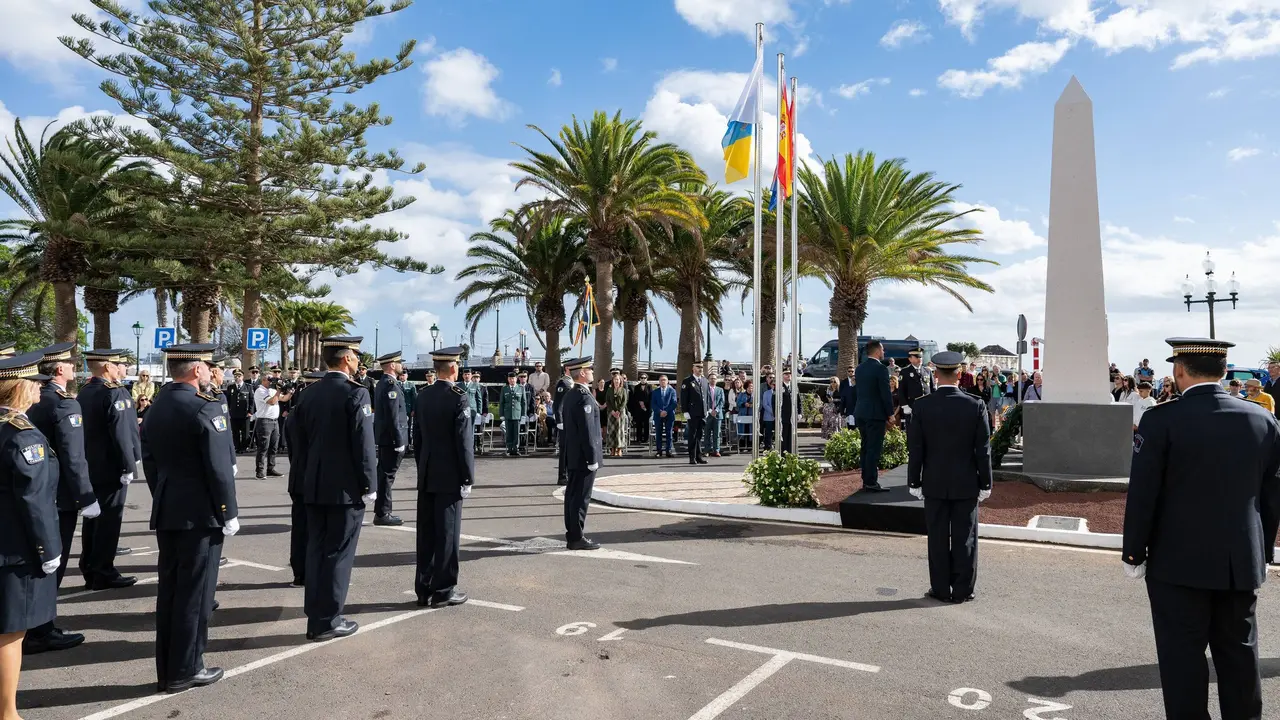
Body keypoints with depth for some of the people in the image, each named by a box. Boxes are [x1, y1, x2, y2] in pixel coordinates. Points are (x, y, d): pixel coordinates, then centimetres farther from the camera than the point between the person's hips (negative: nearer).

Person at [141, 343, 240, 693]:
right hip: (201, 513, -8)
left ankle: (167, 668, 23)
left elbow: (149, 460, 13)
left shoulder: (156, 407, 9)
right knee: (194, 592, 2)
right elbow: (219, 468, -19)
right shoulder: (206, 407, -17)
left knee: (168, 590, 13)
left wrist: (161, 499, 20)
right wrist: (228, 512, -11)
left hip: (166, 512, 8)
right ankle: (185, 670, 10)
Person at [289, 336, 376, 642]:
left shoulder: (309, 393, 7)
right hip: (346, 487, -7)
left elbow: (300, 442, 12)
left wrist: (309, 474, 19)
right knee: (338, 553, 0)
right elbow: (363, 444, -17)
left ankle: (315, 613, 25)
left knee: (316, 550, 15)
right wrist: (369, 484, -10)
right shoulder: (355, 392, -14)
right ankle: (326, 621, 5)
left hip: (314, 486, 7)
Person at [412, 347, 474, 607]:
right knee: (447, 533, 1)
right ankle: (443, 590, 7)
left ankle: (424, 588, 19)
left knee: (426, 533, 11)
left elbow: (418, 437, 11)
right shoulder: (459, 397, -14)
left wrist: (421, 467, 17)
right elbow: (464, 441, -15)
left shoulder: (423, 395, 6)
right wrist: (468, 477, -9)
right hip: (450, 476, -6)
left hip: (426, 476, 6)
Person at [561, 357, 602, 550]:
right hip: (584, 456, -10)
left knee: (572, 495, 12)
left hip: (573, 456, 10)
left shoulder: (570, 395, 12)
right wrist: (592, 458, -17)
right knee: (581, 497, -5)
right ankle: (577, 538, 0)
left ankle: (572, 535, 20)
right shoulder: (584, 397, -18)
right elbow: (587, 431, -21)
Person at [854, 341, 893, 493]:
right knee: (874, 449, -4)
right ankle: (871, 483, -4)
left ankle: (866, 480, 19)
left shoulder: (859, 368, 10)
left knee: (865, 448, 14)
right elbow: (886, 394, -15)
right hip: (875, 414, -8)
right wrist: (890, 413, -6)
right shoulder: (881, 368, -14)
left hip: (860, 413, 8)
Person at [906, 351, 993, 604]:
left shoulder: (921, 406, -9)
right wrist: (985, 483, 4)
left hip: (934, 483, 0)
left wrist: (914, 482, 3)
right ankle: (962, 590, 16)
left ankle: (941, 589, 16)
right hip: (966, 483, 0)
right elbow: (983, 449, -5)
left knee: (938, 538, 8)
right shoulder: (976, 405, -8)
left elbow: (915, 448, -6)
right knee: (964, 538, 9)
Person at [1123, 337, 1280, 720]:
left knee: (1183, 657, 4)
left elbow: (1142, 494, -12)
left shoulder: (1161, 420, -13)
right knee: (1239, 654, 16)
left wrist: (1134, 554, -3)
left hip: (1179, 562, -5)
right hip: (1243, 563, 5)